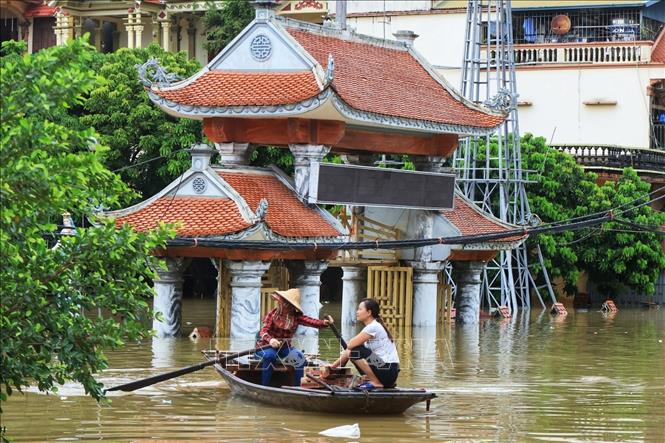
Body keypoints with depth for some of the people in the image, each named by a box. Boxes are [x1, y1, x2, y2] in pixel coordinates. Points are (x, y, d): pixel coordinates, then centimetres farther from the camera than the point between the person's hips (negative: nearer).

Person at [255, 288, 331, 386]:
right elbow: (263, 331, -19)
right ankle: (264, 388, -29)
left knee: (299, 358, -22)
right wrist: (270, 340, -44)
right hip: (266, 347, -3)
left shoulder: (296, 317, -3)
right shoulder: (272, 315, -9)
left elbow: (309, 321, -21)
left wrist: (324, 323, -43)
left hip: (284, 348, 3)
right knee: (270, 355, -35)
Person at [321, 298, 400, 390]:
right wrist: (330, 368, 9)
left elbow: (350, 345, -20)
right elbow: (349, 348, 13)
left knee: (355, 351, -20)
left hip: (388, 371, -9)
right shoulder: (371, 327, 16)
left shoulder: (374, 327, -13)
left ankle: (376, 383, -10)